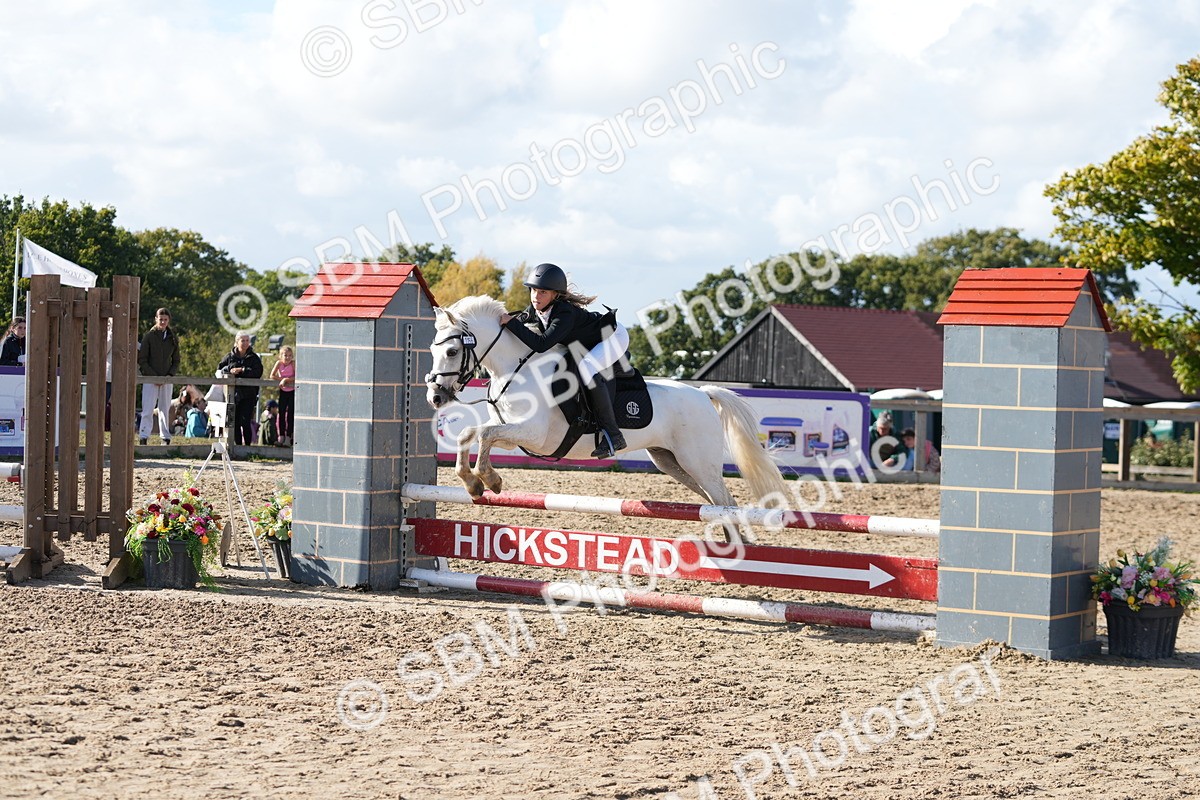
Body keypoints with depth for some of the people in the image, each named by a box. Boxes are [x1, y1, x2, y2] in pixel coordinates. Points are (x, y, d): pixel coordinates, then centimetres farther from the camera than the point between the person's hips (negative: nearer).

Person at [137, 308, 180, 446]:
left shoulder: (173, 338, 8)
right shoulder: (149, 336, -1)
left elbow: (176, 361, 13)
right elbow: (142, 360, -3)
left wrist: (170, 375, -5)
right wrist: (153, 376, -12)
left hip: (167, 379, 3)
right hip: (150, 379, -3)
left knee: (165, 409, 7)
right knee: (148, 410, -9)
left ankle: (166, 438, 12)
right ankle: (143, 437, -10)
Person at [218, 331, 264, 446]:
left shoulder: (254, 358, 4)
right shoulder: (230, 356, 10)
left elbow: (258, 372, -8)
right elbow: (220, 369, 10)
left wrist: (242, 370, -14)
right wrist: (230, 370, -10)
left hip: (248, 394, -3)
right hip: (233, 393, 3)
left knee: (245, 421, -11)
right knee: (235, 421, 4)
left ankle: (248, 444, -5)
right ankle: (238, 444, 13)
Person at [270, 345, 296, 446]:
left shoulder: (293, 364, -15)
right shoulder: (279, 363, -7)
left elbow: (296, 377, -24)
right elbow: (272, 376, -11)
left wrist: (286, 379, -28)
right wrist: (283, 379, -19)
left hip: (292, 392, -3)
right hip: (283, 391, 3)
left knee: (290, 414, -5)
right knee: (281, 413, 3)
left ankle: (288, 438, -4)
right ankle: (281, 437, 7)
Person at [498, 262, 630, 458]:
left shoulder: (565, 314, -36)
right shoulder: (534, 310, -11)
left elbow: (541, 344, -45)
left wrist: (510, 323, -40)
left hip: (614, 336, -10)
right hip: (589, 344, 10)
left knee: (586, 367, -35)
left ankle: (613, 435, -31)